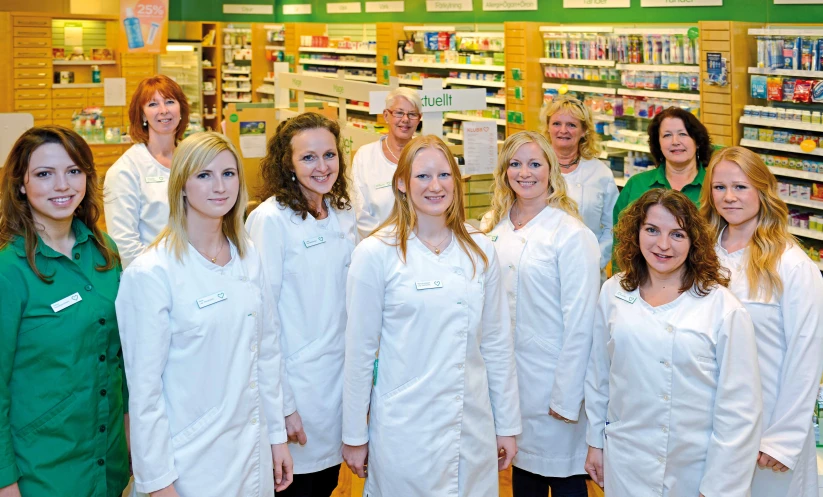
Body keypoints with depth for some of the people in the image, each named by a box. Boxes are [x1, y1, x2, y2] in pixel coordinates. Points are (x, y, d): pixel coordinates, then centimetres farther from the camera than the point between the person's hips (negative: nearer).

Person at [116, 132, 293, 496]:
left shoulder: (247, 257, 3)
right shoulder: (150, 273, -15)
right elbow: (144, 386, -13)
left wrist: (277, 434, 10)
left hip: (254, 452, 5)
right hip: (190, 462, -5)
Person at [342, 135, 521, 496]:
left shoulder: (479, 251, 3)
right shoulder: (376, 253, -8)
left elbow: (497, 342, 7)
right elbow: (359, 349, -4)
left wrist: (508, 424, 9)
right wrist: (354, 436, -1)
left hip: (473, 424, 3)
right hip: (404, 429, -3)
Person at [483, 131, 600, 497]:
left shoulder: (572, 235, -13)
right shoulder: (494, 226, 4)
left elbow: (579, 324, -14)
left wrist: (566, 398, -15)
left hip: (552, 377, -5)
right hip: (506, 373, 5)